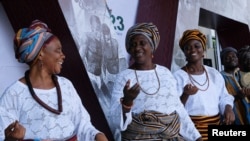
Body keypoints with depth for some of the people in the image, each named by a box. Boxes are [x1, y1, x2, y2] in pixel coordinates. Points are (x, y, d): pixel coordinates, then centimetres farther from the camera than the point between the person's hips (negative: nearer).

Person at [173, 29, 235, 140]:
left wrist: (228, 109, -8)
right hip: (190, 129, -4)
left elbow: (224, 97, 11)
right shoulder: (178, 76, -9)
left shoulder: (214, 73, 6)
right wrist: (185, 95, -30)